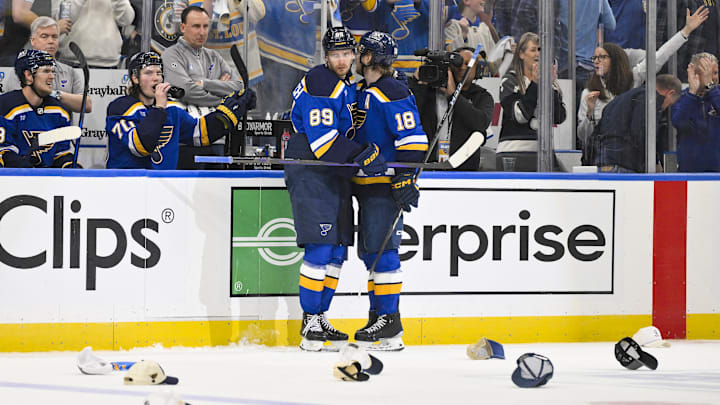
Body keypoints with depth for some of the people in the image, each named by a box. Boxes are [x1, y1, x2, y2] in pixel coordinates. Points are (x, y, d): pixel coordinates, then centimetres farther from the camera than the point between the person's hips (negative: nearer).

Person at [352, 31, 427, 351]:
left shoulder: (393, 93, -14)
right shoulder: (365, 93, 18)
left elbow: (413, 139, -19)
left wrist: (406, 179, -24)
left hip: (386, 185, -10)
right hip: (367, 186, 10)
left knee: (381, 250, -12)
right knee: (369, 252, 11)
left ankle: (390, 324, -11)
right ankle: (379, 315, 17)